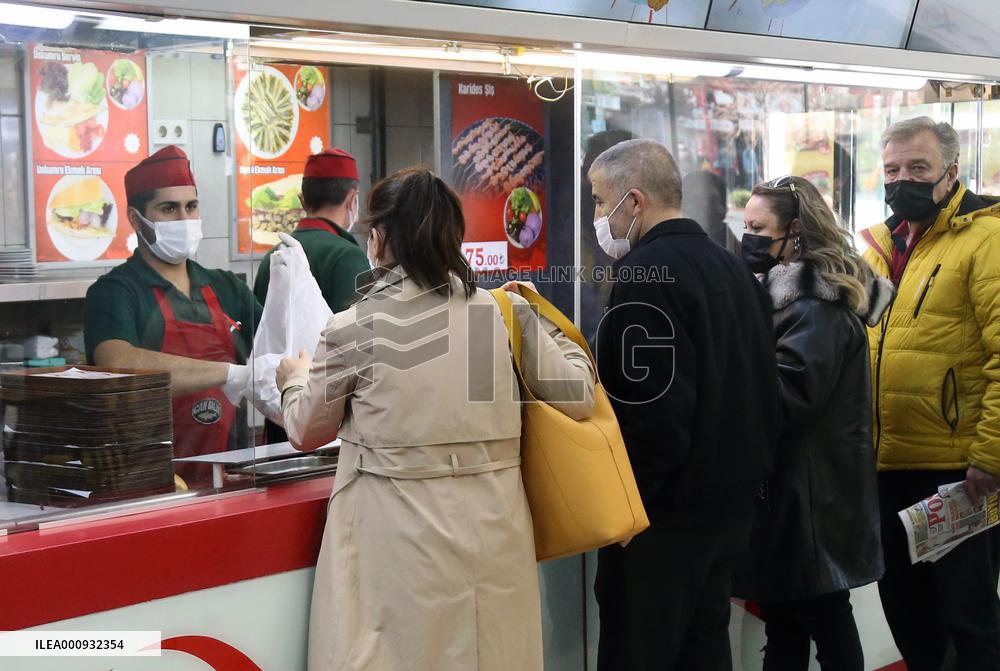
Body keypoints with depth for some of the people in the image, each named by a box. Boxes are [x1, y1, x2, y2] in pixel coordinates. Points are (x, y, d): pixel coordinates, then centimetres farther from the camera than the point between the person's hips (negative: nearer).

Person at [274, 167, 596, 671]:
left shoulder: (353, 330, -8)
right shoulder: (507, 312, -3)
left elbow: (307, 433, 6)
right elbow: (578, 399, 5)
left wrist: (295, 379, 28)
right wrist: (540, 320, 19)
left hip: (402, 538, -3)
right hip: (493, 529, 3)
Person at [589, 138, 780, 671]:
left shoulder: (647, 272, -18)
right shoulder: (732, 267, 12)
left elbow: (652, 410, -24)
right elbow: (761, 387, 18)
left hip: (668, 512, -9)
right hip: (730, 503, 9)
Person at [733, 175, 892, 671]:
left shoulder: (817, 304, -14)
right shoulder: (789, 292, 16)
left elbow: (786, 395, -20)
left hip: (810, 493, -9)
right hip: (791, 486, 9)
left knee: (825, 621, 1)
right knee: (783, 619, 12)